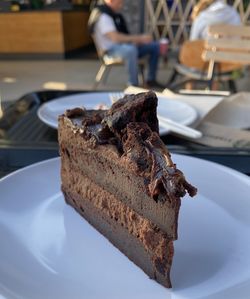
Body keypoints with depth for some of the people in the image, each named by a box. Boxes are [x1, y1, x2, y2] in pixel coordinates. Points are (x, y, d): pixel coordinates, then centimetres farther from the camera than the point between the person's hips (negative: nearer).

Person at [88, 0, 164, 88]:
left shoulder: (114, 14, 14)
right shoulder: (103, 16, -15)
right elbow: (115, 38, -27)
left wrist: (137, 39, -3)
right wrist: (139, 38, -25)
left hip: (123, 45, 10)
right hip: (112, 49, -10)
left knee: (155, 46, 3)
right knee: (131, 50, -43)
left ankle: (151, 80, 5)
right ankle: (133, 85, -34)